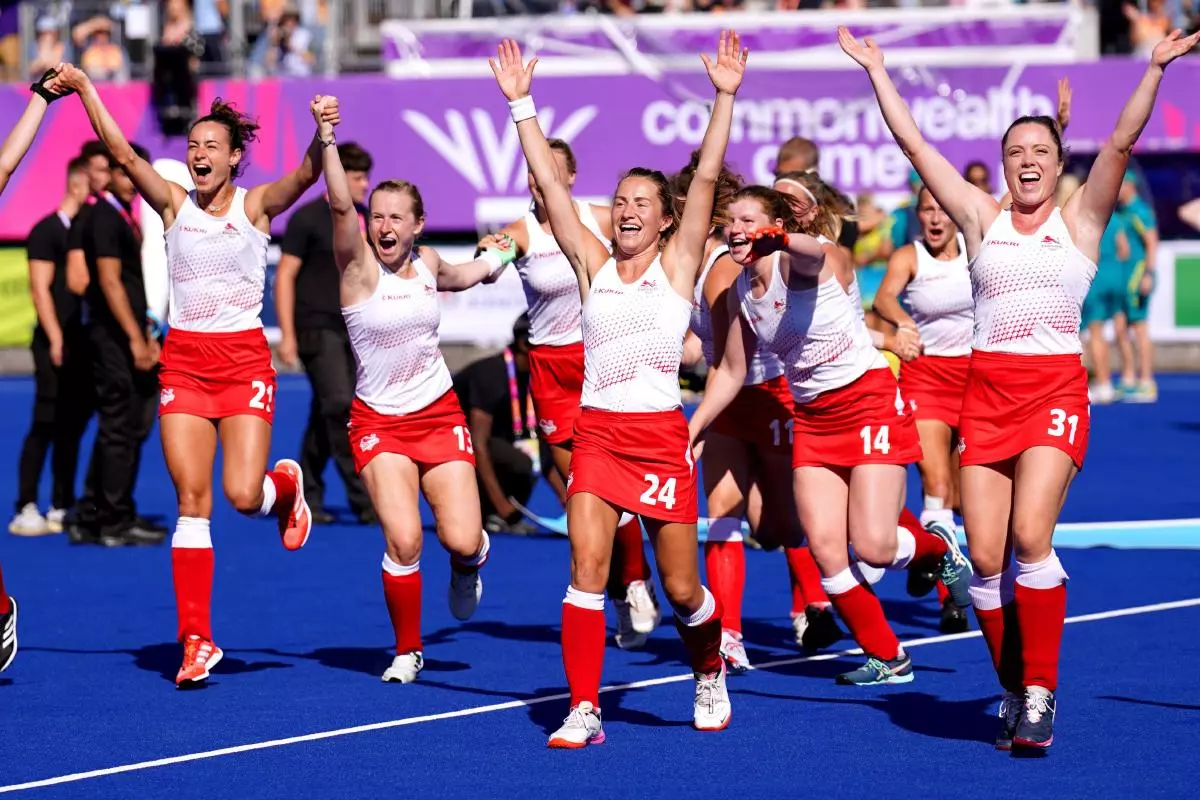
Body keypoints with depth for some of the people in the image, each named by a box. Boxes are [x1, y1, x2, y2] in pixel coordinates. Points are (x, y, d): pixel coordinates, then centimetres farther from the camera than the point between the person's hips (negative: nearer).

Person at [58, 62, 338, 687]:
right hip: (183, 359, 2)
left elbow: (305, 175, -19)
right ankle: (196, 640, -1)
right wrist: (83, 89, -14)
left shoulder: (256, 205, -1)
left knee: (243, 495, -12)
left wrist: (321, 135, -39)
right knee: (192, 499, -4)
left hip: (244, 359, -2)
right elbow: (123, 154, -5)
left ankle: (287, 485, 27)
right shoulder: (174, 205, 4)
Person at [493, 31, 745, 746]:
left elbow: (707, 177, -4)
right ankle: (584, 710, -11)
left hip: (662, 438, -2)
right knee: (586, 568, -14)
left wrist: (726, 96, -11)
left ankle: (711, 674, 32)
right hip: (598, 434, 2)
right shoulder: (592, 262, 9)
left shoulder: (678, 263, 4)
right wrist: (521, 103, 1)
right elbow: (550, 183, 5)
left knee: (682, 590, 3)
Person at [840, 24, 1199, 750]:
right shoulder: (981, 217, 11)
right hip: (987, 391, 3)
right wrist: (876, 70, 9)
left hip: (1056, 390, -3)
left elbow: (1122, 142, -4)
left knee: (1030, 535, -19)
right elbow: (914, 145, 10)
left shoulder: (1080, 219, 6)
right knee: (985, 556, -4)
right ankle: (1014, 692, 11)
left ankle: (1041, 691, -11)